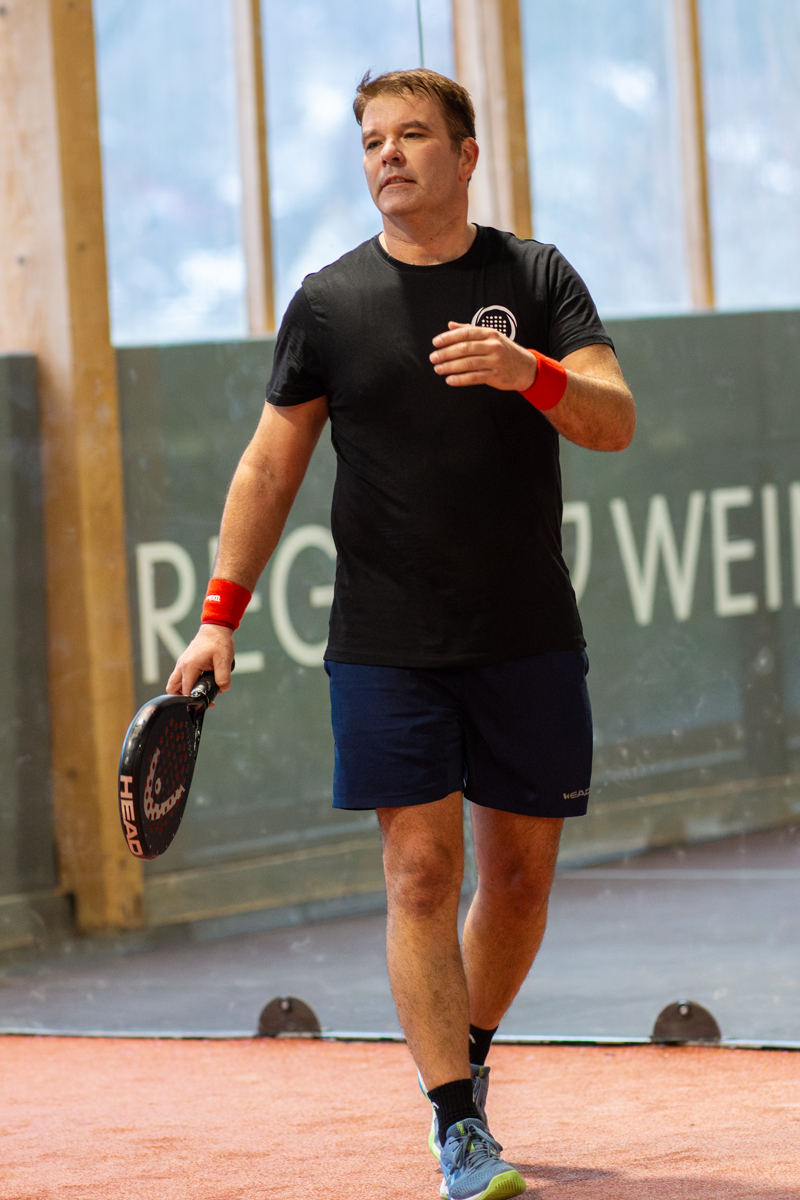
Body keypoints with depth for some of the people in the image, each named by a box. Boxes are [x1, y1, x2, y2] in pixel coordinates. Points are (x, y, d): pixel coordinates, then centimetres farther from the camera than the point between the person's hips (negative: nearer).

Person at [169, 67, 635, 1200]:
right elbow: (271, 467, 7)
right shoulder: (328, 302, 3)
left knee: (522, 871, 7)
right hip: (387, 645, -1)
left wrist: (531, 374, -26)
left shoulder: (537, 278, 4)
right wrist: (221, 614, 0)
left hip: (530, 640, 1)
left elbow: (616, 420, -6)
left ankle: (466, 1057, 30)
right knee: (422, 872, -9)